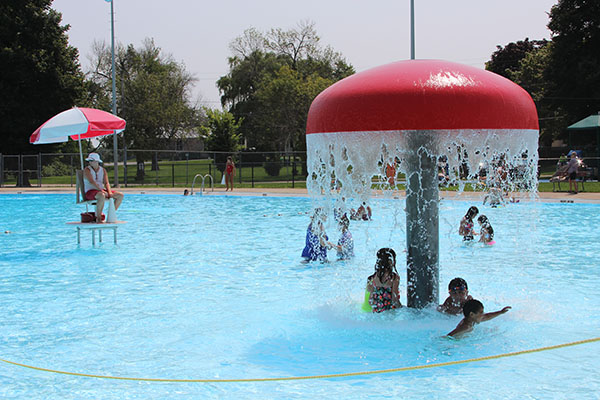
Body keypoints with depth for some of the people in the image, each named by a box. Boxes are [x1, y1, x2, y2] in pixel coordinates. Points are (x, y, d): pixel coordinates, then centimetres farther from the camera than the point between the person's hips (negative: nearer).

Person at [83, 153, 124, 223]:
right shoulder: (87, 170, -3)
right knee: (102, 195, -41)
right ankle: (98, 217, -32)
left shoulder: (103, 170, 13)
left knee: (120, 195, -6)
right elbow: (91, 182, -18)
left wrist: (109, 192, -15)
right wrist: (101, 190, -28)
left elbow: (106, 183, 4)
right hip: (90, 192, -6)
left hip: (102, 190, 6)